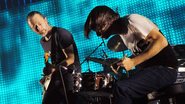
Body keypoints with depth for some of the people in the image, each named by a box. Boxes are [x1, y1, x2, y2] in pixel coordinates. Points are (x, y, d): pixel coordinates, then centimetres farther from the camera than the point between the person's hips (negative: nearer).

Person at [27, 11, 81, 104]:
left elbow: (71, 58, -19)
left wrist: (53, 68, -31)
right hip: (56, 78, 8)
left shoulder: (61, 34, -13)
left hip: (70, 76, -8)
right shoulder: (43, 41, 12)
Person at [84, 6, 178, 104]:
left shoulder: (132, 20, -13)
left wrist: (133, 62, -21)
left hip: (164, 69, -9)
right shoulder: (121, 33, 13)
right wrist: (121, 63, 4)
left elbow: (162, 42, -21)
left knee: (121, 87, -25)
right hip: (150, 70, 9)